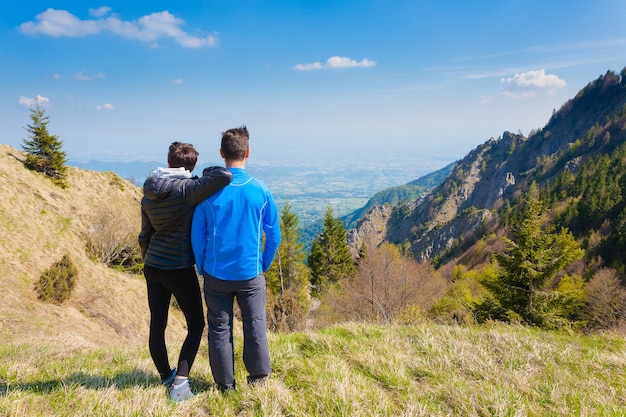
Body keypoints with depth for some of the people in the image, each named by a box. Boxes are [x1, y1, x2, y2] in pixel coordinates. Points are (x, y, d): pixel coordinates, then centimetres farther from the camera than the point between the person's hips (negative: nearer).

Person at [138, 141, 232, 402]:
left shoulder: (149, 195, 5)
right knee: (196, 324, 10)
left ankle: (165, 377, 34)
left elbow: (144, 236, 11)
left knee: (157, 325, 15)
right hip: (179, 269, -6)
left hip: (152, 266, 7)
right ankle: (180, 381, 1)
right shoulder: (188, 189, -16)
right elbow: (225, 176, -30)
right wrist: (209, 172, -8)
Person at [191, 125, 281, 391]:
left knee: (219, 329, 14)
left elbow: (197, 235, -3)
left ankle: (225, 383, 26)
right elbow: (274, 236, -2)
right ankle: (258, 377, 30)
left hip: (216, 274, 1)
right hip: (251, 274, 0)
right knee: (255, 327, 15)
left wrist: (202, 269, 10)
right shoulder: (260, 190, -8)